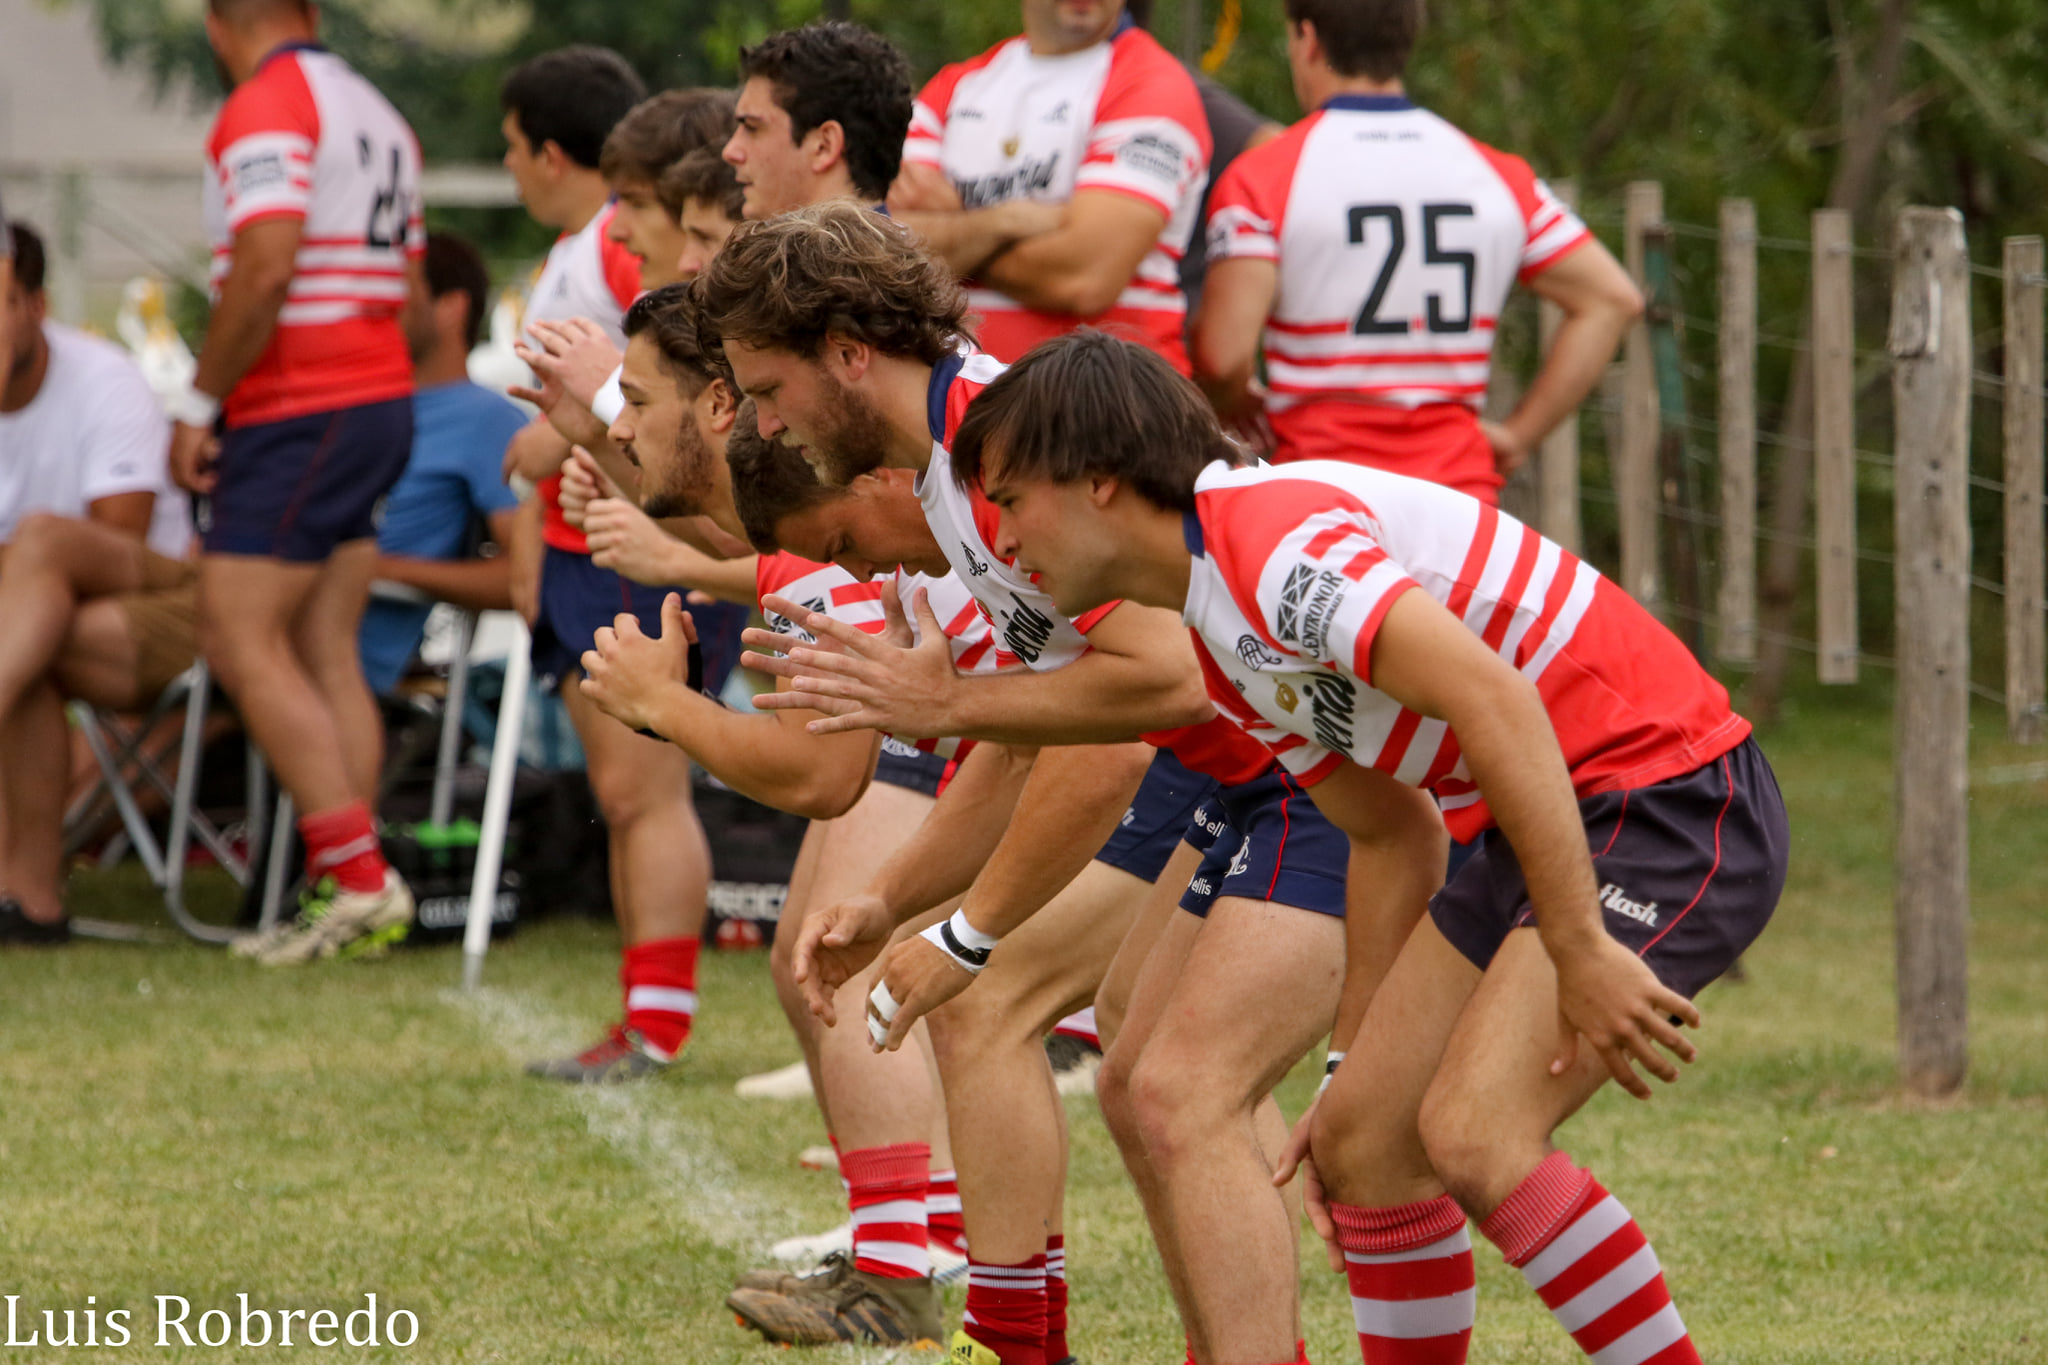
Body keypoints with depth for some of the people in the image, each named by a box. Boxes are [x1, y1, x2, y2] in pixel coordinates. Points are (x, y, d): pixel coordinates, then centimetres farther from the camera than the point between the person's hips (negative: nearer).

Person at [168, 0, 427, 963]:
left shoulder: (266, 106, -11)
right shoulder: (377, 116, 18)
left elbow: (265, 268, -23)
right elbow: (410, 292, 22)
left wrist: (198, 403, -16)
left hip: (295, 414, -9)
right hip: (382, 400, 9)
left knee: (243, 641, -9)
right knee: (325, 651, 7)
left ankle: (357, 875, -15)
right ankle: (356, 893, 2)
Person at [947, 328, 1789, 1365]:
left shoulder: (1273, 535, -19)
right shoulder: (1225, 652, 14)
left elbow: (1493, 699, -29)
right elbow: (1391, 832, 24)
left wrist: (1579, 951, -29)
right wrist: (1354, 1066, 22)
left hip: (1672, 791, -10)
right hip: (1554, 828, 10)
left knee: (1475, 1136, -22)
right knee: (1365, 1138, 7)